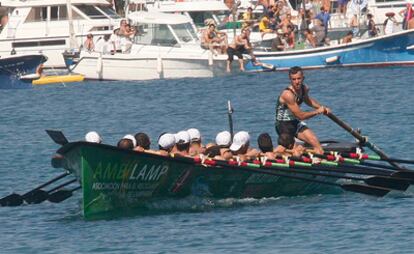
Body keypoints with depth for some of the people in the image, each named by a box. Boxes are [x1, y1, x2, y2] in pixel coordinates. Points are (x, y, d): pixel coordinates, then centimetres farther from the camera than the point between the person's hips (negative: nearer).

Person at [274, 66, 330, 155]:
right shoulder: (288, 94, -29)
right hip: (283, 124, -8)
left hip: (295, 123, 8)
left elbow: (307, 100, 24)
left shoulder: (304, 88, -3)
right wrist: (317, 112, -15)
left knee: (315, 142, -5)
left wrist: (322, 108, 11)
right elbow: (300, 116, -26)